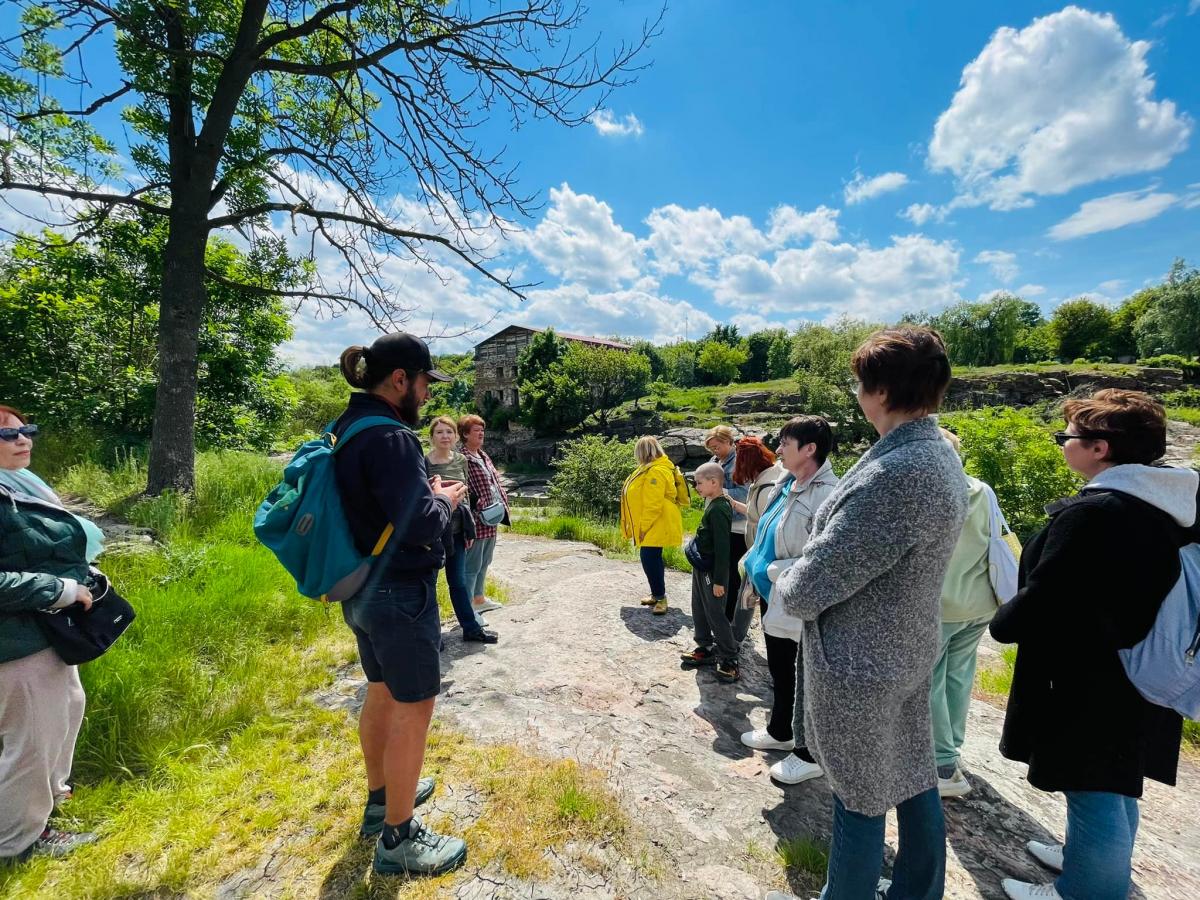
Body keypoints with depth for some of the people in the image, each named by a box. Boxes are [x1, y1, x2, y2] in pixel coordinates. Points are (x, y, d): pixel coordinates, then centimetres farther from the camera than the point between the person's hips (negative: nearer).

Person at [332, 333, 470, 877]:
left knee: (381, 693, 25)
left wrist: (425, 492, 9)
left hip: (362, 590, 10)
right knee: (413, 709, 6)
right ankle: (398, 839, 22)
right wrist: (445, 501, -9)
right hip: (401, 593, -10)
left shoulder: (347, 429, 6)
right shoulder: (388, 436, -23)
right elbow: (420, 525, -27)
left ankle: (381, 798, 44)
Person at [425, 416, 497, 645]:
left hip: (456, 530, 5)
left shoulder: (461, 460, 6)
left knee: (459, 581, 15)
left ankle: (471, 628, 26)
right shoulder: (423, 462, -10)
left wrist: (470, 530, 12)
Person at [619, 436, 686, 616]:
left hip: (655, 525, -11)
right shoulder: (651, 468, 14)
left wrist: (644, 527, -20)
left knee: (650, 558, -11)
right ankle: (657, 594, 28)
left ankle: (660, 597, -2)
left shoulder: (656, 471, -21)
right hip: (653, 526, 11)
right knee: (652, 558, 16)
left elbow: (653, 504, -25)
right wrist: (641, 526, 22)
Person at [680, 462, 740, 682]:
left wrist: (719, 580, -21)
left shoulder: (718, 509, -23)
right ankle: (706, 649, 32)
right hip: (702, 569, 10)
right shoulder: (713, 505, 7)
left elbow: (723, 548, -24)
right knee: (700, 611, 18)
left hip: (712, 572, -10)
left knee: (716, 615, 1)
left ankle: (729, 659, 13)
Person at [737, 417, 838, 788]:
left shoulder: (826, 495, -23)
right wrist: (756, 575, 14)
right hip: (772, 596, 9)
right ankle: (780, 731, 46)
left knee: (802, 681, 10)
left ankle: (809, 755, 30)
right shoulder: (785, 485, 6)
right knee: (778, 671, 25)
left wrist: (774, 571, -21)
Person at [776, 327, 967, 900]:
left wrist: (784, 585, -3)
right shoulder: (940, 455, 3)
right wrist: (800, 577, 2)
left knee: (860, 801, 12)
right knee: (914, 781, 24)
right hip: (908, 650, 9)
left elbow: (812, 585, -25)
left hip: (859, 663, -9)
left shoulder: (897, 473, -30)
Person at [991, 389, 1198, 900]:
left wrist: (1002, 623, -5)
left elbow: (1042, 599, -24)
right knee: (1113, 783, 25)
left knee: (1093, 791, 9)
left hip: (1088, 683, -9)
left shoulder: (1091, 514, -27)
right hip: (1137, 676, 9)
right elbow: (1136, 588, 12)